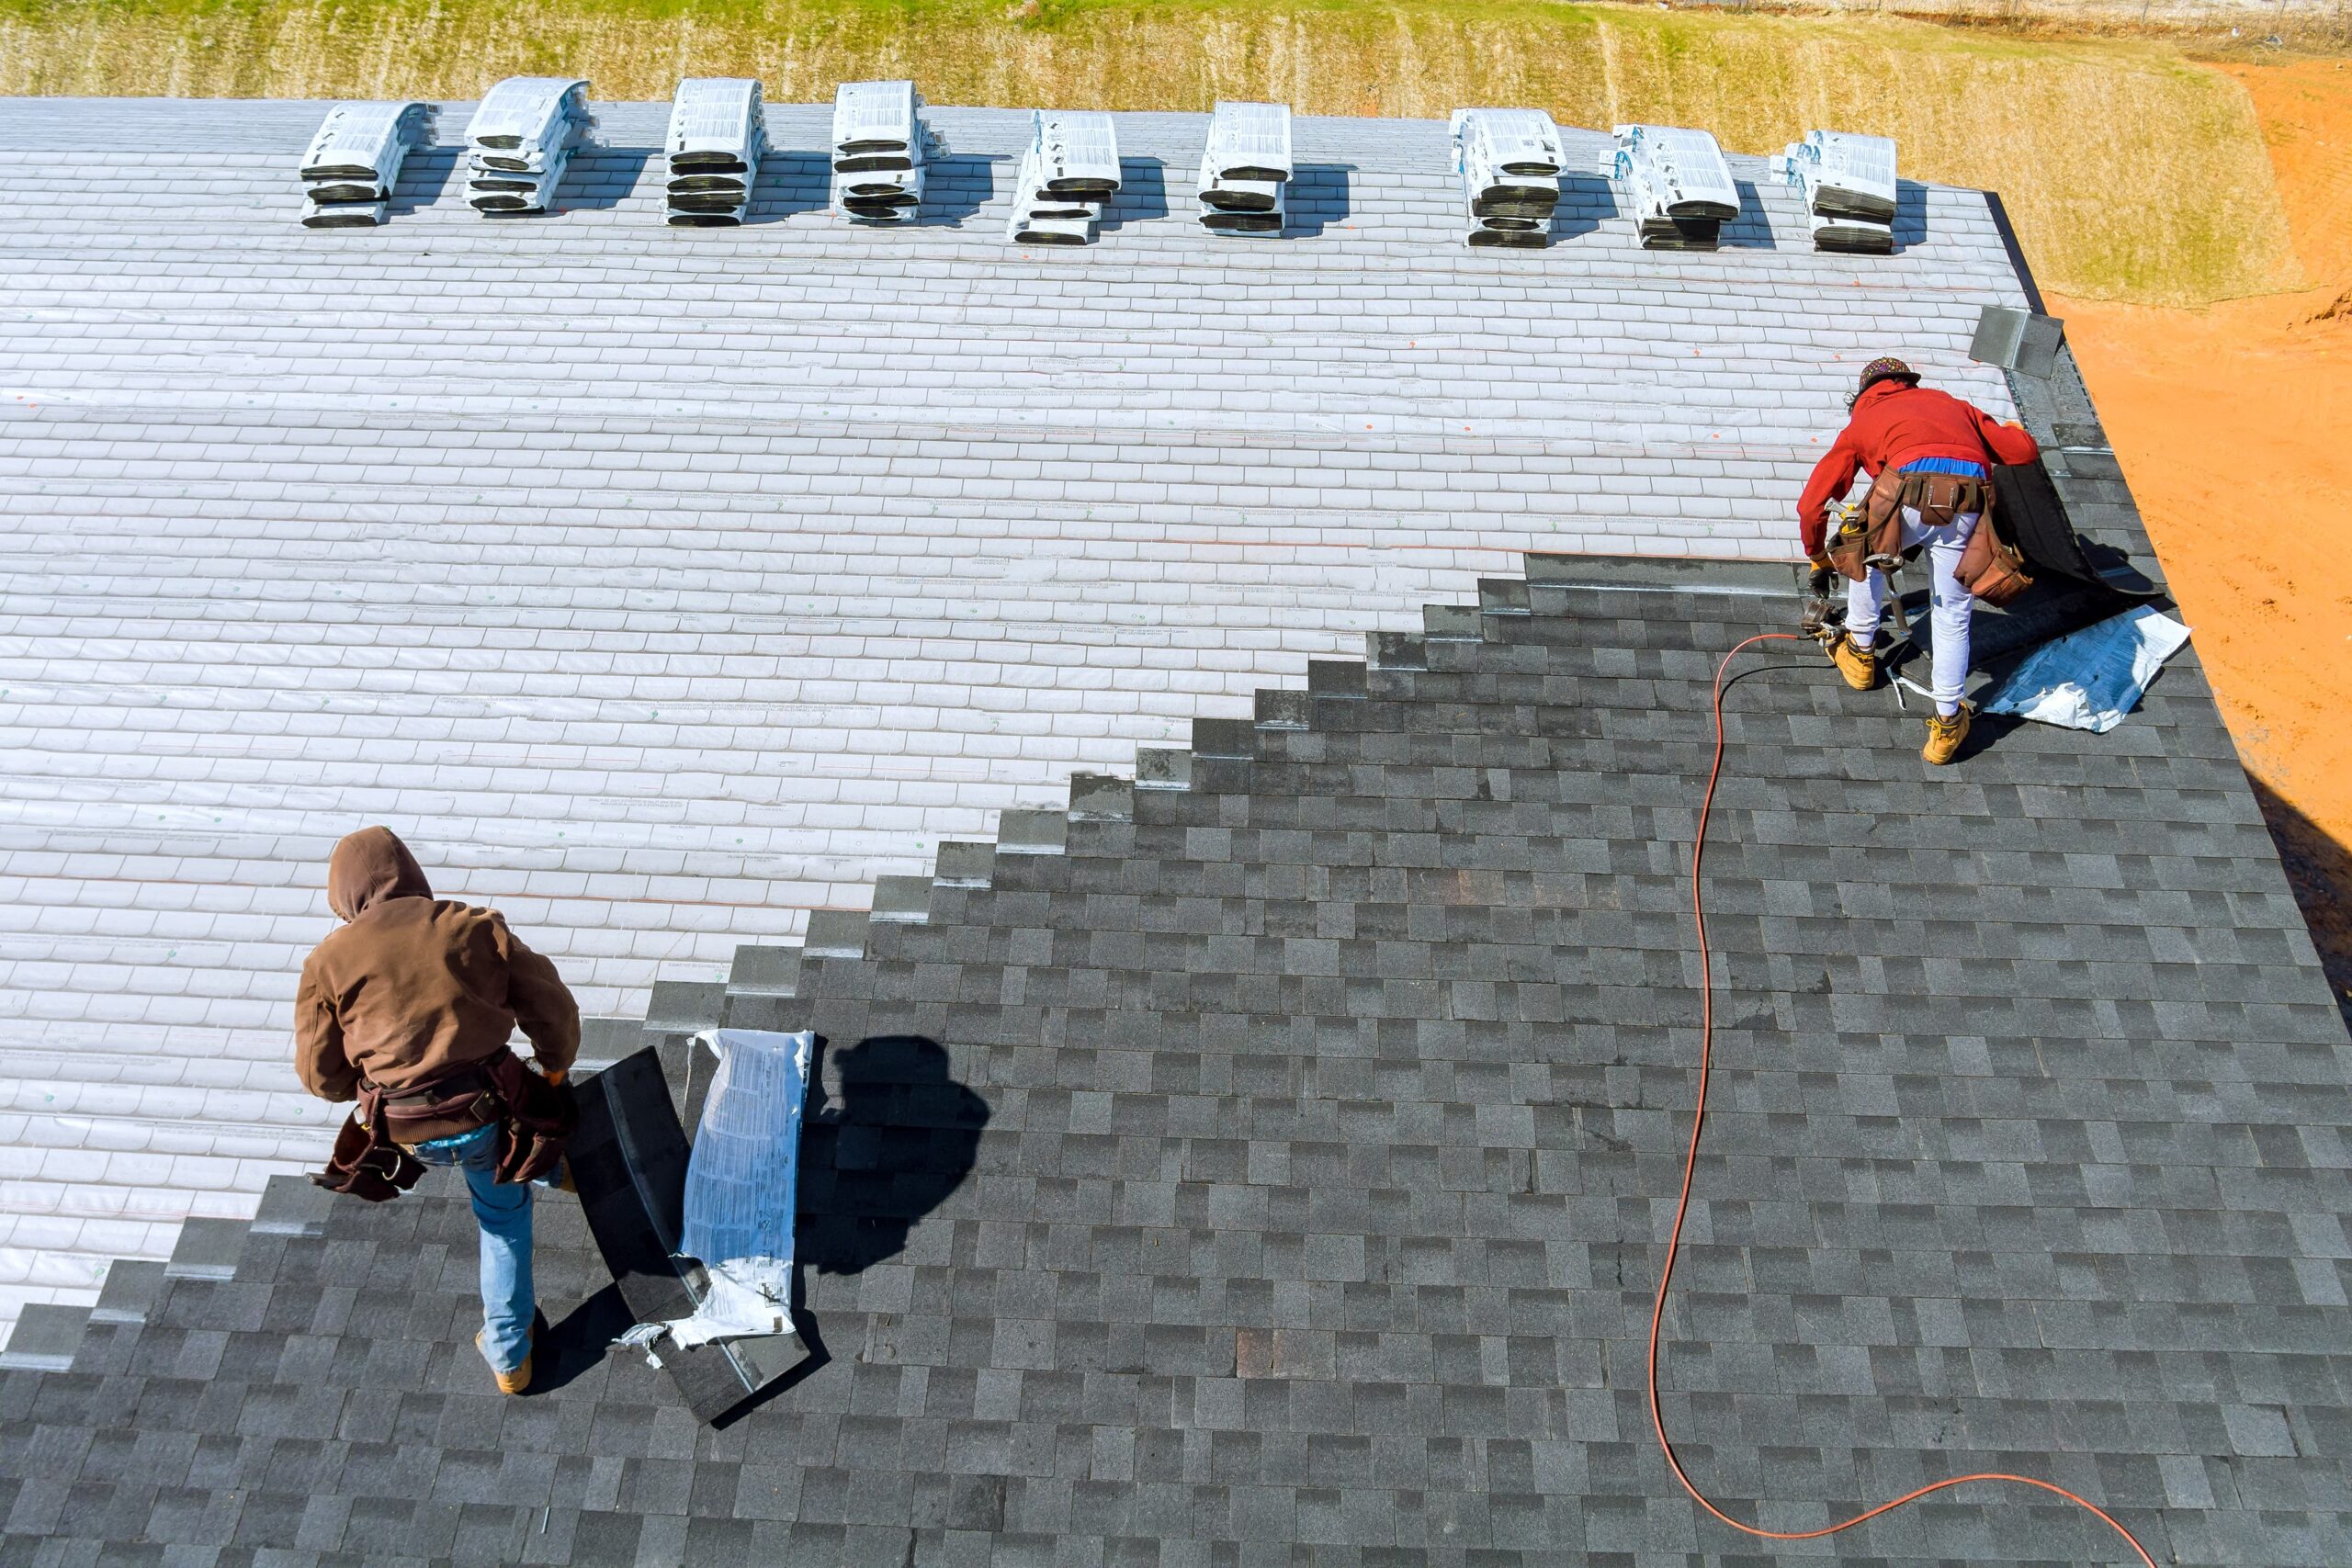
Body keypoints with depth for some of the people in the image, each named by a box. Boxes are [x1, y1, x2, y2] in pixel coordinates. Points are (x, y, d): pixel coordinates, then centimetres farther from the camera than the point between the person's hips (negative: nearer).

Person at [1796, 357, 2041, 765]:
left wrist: (1818, 557, 41)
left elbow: (1810, 504, 24)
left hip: (1912, 500, -2)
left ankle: (1860, 652, 40)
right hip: (1967, 513, 2)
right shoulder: (1952, 404, 34)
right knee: (1952, 618, 15)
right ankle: (1947, 724, 17)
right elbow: (2024, 451, 27)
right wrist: (2011, 432, 52)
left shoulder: (1863, 420, 28)